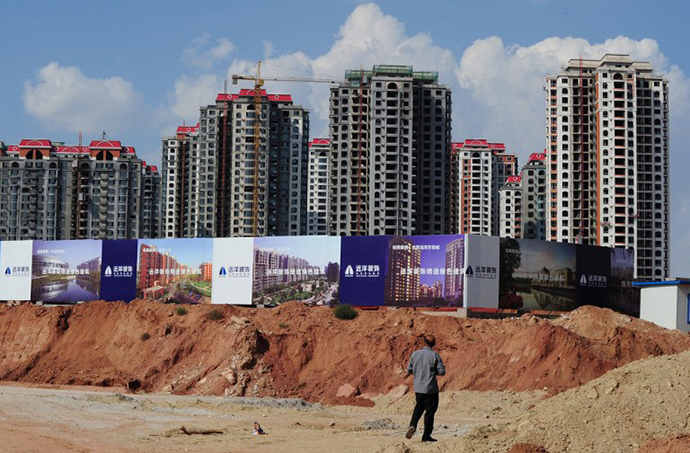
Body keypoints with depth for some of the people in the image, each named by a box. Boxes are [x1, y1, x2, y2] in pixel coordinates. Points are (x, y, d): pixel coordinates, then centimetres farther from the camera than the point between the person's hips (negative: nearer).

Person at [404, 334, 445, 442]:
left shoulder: (415, 354, 0)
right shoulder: (434, 356, -11)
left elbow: (410, 369, 8)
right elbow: (442, 371, -12)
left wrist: (409, 374, 31)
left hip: (418, 388, 4)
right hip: (430, 388, -4)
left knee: (419, 407, 23)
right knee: (430, 411, 7)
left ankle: (412, 425, 0)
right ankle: (426, 435, 8)